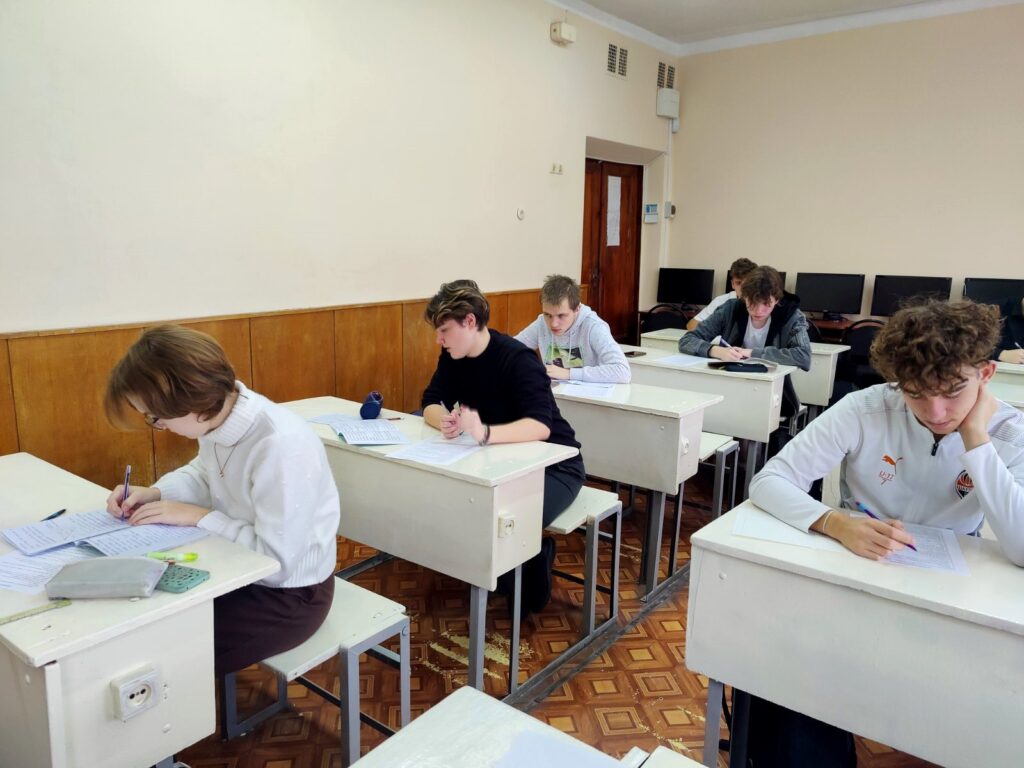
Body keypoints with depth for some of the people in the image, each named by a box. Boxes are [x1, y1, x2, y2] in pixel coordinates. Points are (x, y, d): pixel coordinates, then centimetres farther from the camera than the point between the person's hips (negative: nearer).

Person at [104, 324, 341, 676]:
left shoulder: (281, 447, -35)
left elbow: (277, 560, -29)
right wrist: (154, 493, -6)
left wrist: (197, 517, -22)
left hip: (288, 593, -7)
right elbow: (203, 472, 13)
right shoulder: (220, 413, -10)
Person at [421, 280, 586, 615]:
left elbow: (540, 425, -37)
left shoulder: (517, 359, -25)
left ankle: (532, 595, 5)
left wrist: (484, 432, -54)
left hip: (552, 463, -7)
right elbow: (431, 405, -5)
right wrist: (446, 421, -30)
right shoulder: (452, 357, -2)